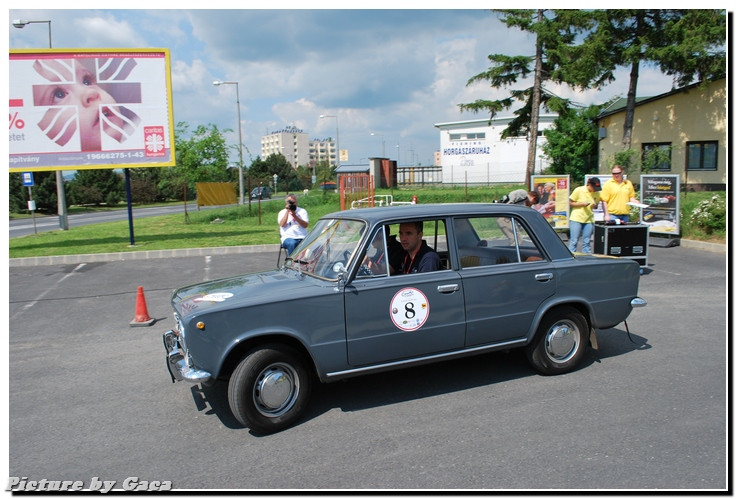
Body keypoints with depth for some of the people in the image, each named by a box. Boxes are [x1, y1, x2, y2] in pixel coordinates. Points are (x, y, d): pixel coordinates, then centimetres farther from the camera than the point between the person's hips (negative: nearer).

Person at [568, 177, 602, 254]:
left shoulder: (597, 193, 7)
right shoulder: (579, 190, -6)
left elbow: (596, 206, 18)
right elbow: (570, 203, -3)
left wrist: (595, 205, -6)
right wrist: (582, 204, -16)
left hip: (589, 220, 4)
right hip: (576, 219, -4)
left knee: (586, 242, 3)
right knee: (574, 241, -5)